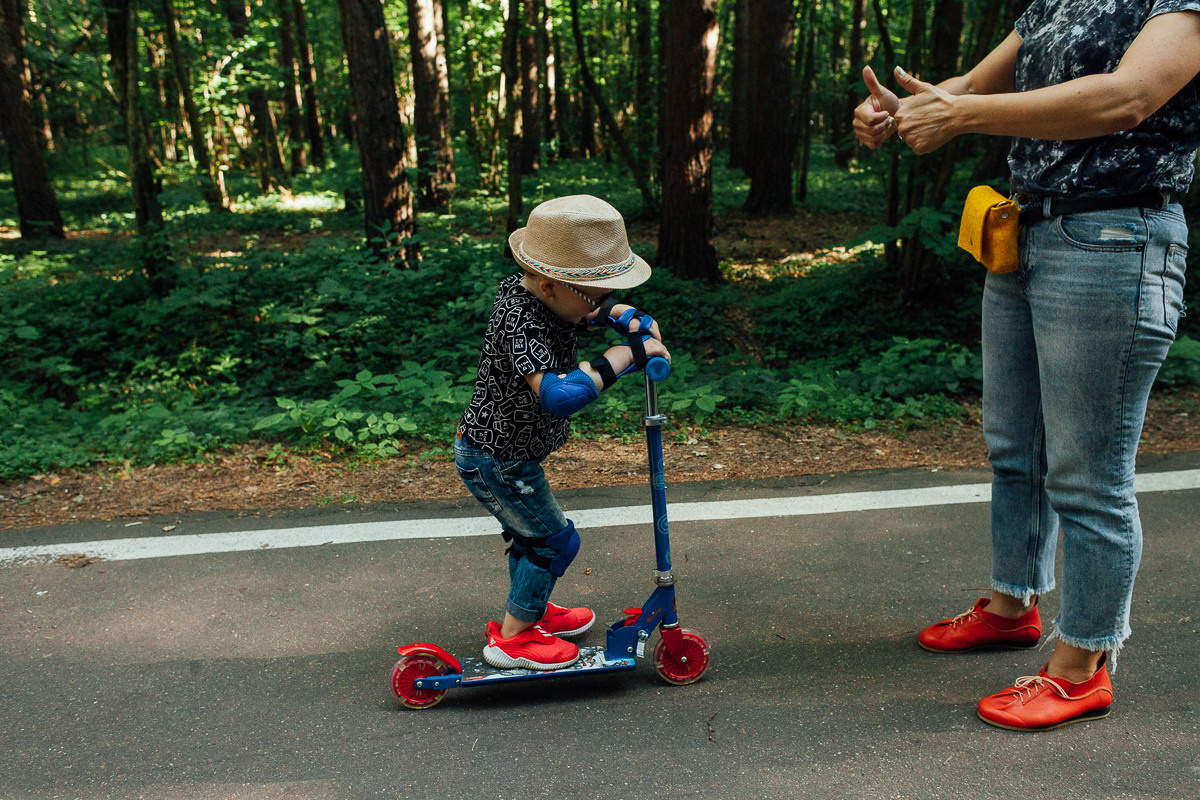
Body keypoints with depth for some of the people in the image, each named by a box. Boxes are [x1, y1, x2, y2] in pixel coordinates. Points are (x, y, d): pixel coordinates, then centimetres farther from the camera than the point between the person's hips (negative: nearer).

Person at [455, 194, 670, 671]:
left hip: (488, 449, 10)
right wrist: (628, 352, -44)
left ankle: (532, 611, 46)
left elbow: (588, 314, 15)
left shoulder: (525, 290, -4)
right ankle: (511, 638, 16)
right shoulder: (521, 324, -34)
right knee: (555, 540, 3)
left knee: (528, 533, 25)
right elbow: (557, 395, -50)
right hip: (496, 463, -9)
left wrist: (624, 317, -8)